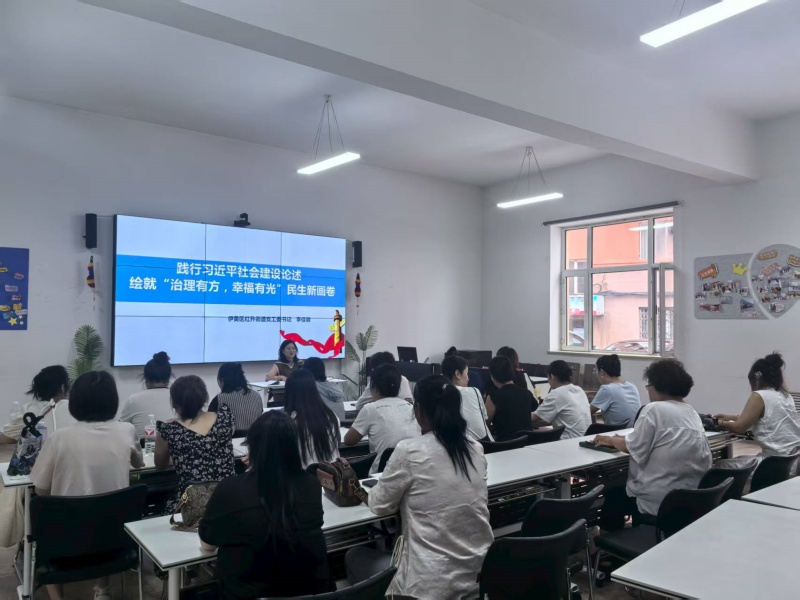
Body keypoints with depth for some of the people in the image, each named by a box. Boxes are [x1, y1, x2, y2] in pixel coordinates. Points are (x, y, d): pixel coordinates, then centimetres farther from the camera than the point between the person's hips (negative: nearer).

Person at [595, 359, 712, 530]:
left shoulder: (654, 409, -13)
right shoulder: (692, 413, 11)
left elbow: (635, 449, -11)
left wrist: (611, 440, 7)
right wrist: (621, 439, 15)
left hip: (660, 502, -8)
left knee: (613, 495, 19)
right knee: (621, 488, 28)